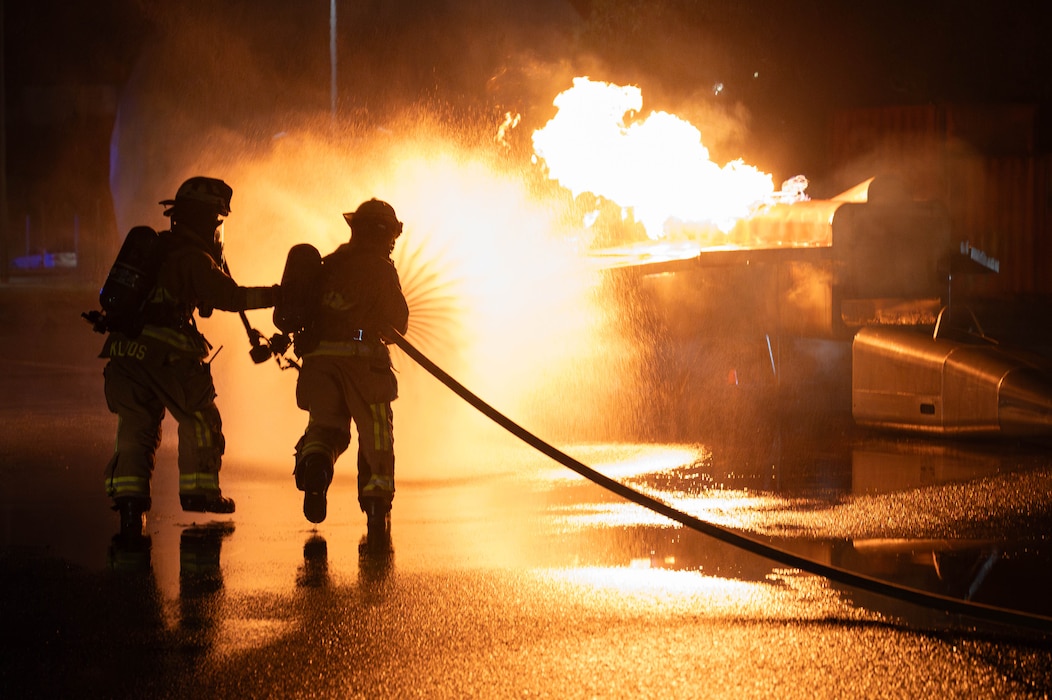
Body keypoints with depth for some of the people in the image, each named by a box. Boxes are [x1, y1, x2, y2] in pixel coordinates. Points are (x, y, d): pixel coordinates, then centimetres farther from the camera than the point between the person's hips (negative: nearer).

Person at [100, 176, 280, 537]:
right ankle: (199, 489, 12)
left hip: (125, 354, 7)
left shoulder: (153, 247, 17)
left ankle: (128, 497, -1)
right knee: (199, 419, 10)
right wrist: (276, 295, -7)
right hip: (166, 354, -7)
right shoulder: (194, 259, -7)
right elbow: (229, 297, -15)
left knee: (136, 427, 10)